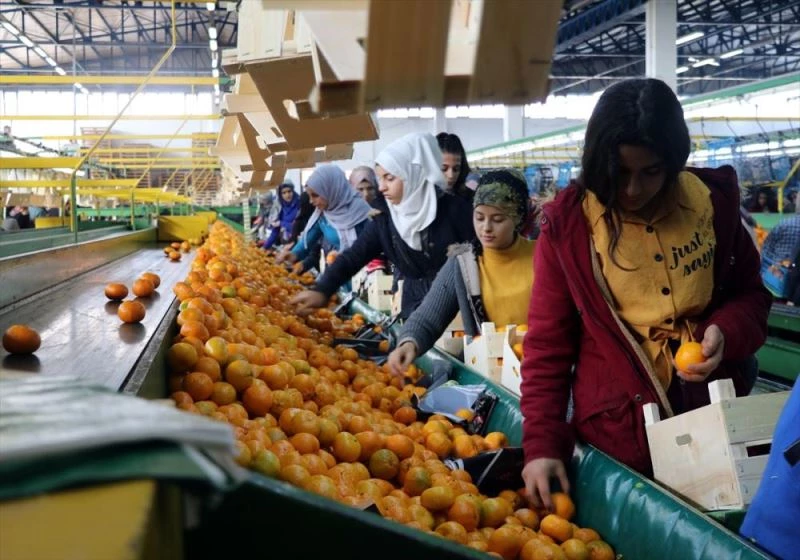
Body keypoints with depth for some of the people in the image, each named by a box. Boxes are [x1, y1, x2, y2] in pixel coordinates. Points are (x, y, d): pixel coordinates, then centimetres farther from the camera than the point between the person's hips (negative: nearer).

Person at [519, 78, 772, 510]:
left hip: (714, 415, 3)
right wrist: (542, 443, -13)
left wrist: (728, 332, -13)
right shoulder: (568, 225, -8)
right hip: (618, 432, -2)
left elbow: (750, 292, 10)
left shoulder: (713, 201, -2)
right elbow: (548, 342, -5)